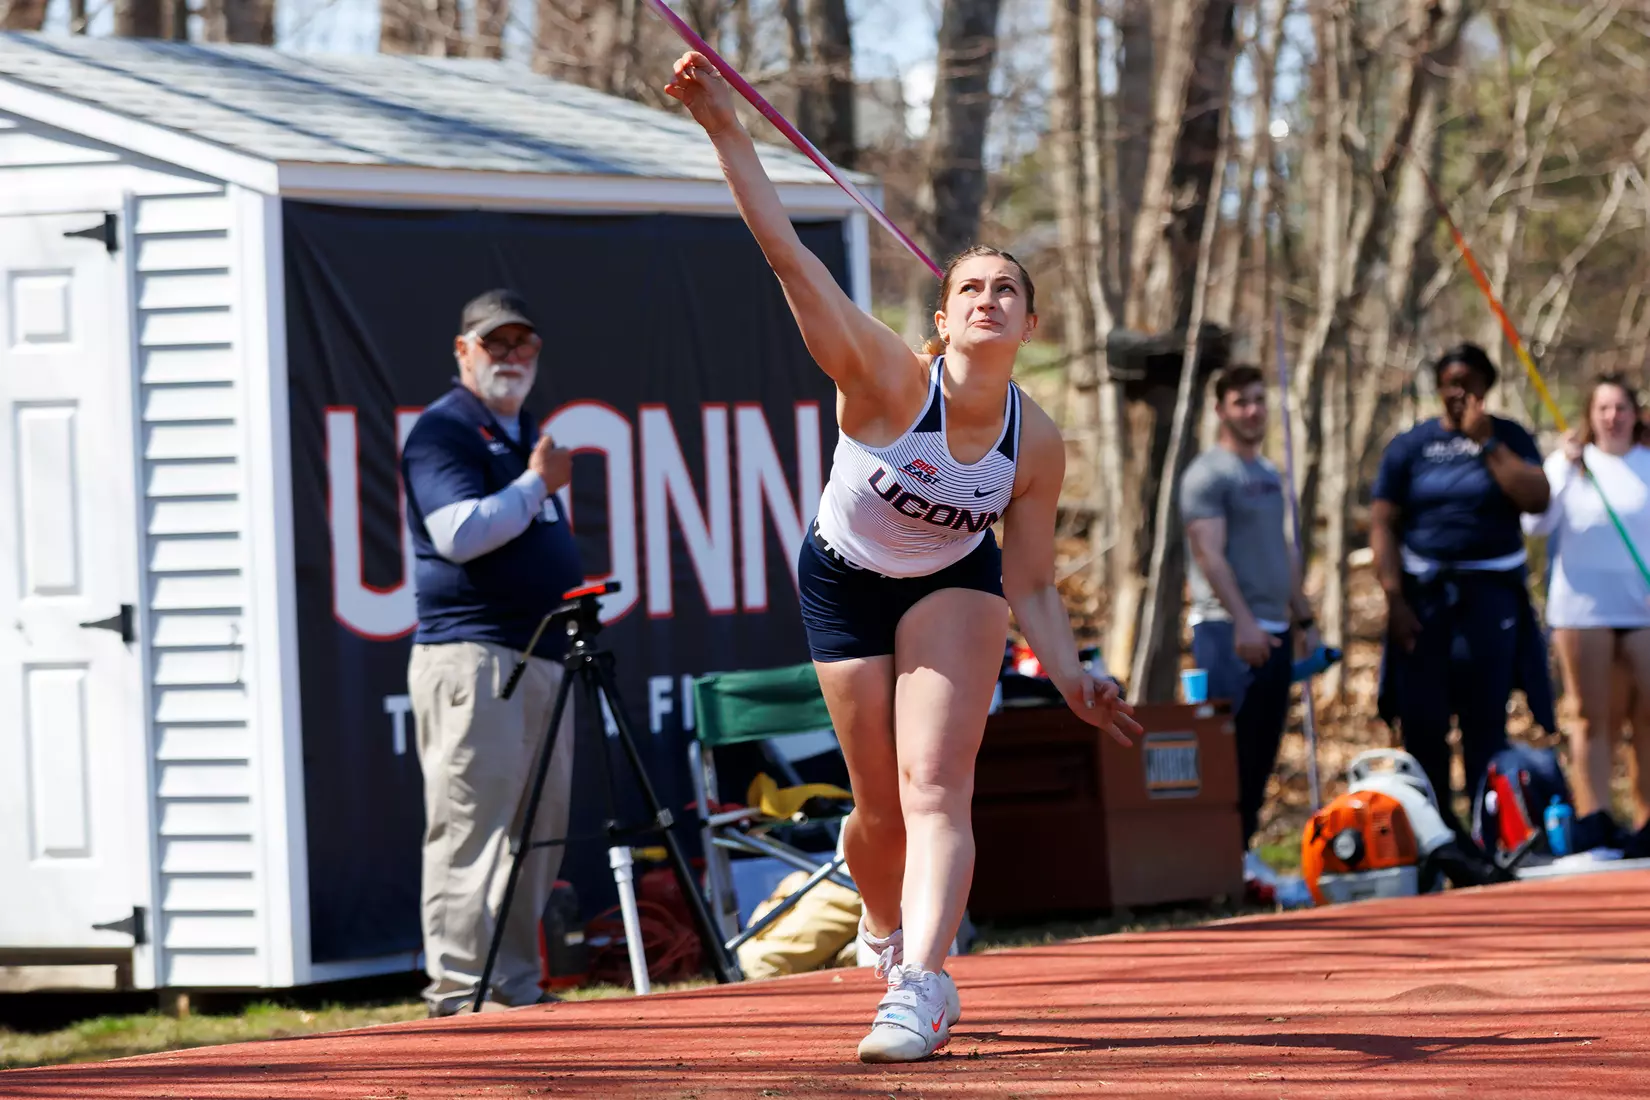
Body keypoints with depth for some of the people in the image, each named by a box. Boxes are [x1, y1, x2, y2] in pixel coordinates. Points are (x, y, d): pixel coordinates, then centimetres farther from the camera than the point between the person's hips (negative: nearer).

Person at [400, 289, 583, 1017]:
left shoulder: (524, 434, 23)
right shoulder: (443, 430, -5)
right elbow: (459, 532, -19)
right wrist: (537, 485, -9)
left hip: (542, 655, 9)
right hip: (471, 656, -9)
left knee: (540, 827, 9)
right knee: (472, 825, -12)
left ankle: (517, 985, 14)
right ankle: (456, 986, -12)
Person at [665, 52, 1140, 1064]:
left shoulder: (1038, 445, -20)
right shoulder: (888, 380, -31)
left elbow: (1031, 584, -7)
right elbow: (788, 256, -40)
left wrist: (1073, 680, -21)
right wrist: (727, 130, -49)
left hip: (955, 584, 1)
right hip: (847, 582, -1)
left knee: (935, 786, -19)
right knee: (883, 807, 6)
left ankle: (920, 985, -29)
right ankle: (886, 927, 39)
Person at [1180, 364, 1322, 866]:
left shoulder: (1269, 475, 19)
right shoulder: (1207, 474, -6)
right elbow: (1210, 553, -15)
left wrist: (1304, 618, 21)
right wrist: (1242, 621, -24)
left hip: (1272, 631, 8)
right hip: (1228, 631, -8)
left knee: (1262, 755, 7)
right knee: (1230, 752, -12)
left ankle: (1241, 850, 12)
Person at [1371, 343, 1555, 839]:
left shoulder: (1508, 438, 7)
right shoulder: (1410, 446, 7)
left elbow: (1536, 499, -10)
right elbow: (1382, 524, 2)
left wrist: (1486, 443, -10)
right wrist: (1395, 600, -7)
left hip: (1493, 592, -1)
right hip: (1425, 593, 1)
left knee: (1487, 714, -3)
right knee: (1422, 717, -2)